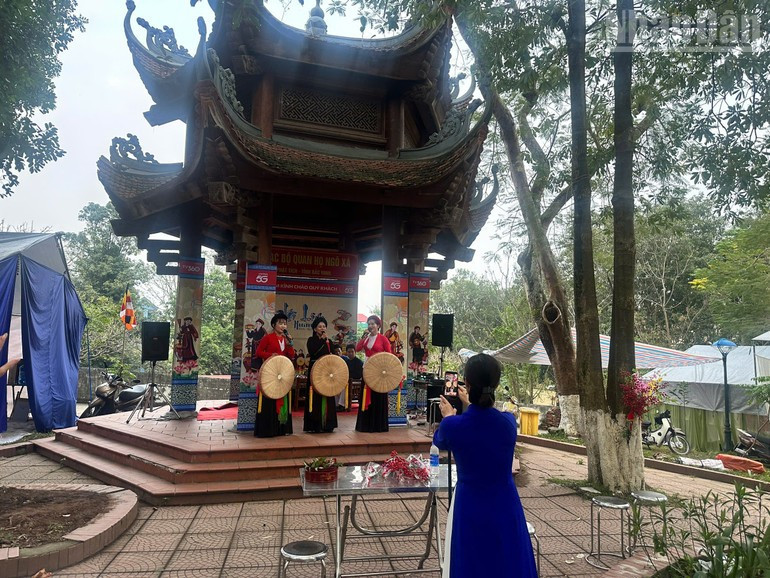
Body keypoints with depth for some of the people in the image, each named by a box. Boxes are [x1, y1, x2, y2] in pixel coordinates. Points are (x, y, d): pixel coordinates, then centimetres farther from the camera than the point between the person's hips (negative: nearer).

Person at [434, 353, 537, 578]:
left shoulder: (453, 425, -19)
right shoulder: (509, 421, -12)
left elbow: (439, 441, 6)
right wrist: (471, 405, 29)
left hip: (470, 506, -2)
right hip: (505, 505, 2)